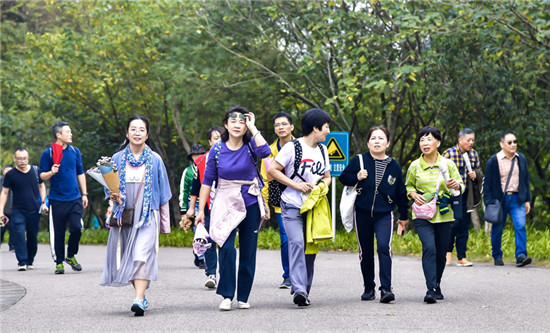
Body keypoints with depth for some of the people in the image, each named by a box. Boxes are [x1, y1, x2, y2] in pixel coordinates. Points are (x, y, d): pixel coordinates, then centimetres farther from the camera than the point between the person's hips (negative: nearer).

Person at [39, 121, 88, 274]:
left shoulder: (75, 151, 9)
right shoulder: (48, 153, -3)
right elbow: (42, 175, 0)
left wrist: (84, 194, 14)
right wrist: (51, 173, -22)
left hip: (75, 199, 3)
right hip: (57, 200, -3)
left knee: (77, 228, -8)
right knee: (57, 233, 1)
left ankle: (71, 256, 14)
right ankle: (59, 262, 14)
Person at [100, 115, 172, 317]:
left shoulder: (155, 160, 5)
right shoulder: (117, 159, 7)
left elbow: (163, 194, 9)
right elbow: (110, 187, 12)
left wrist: (165, 223, 8)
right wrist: (113, 196, -13)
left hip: (147, 216, -3)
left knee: (142, 255, -19)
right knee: (128, 258, 7)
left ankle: (139, 300, -27)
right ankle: (142, 297, 23)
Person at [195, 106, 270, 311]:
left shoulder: (250, 145, -3)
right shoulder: (217, 150, -2)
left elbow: (264, 152, -27)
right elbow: (207, 181, 3)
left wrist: (252, 127, -18)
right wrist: (201, 210, 1)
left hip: (251, 203, 1)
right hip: (226, 203, -1)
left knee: (248, 252, 5)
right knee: (227, 248, -16)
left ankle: (243, 297, 16)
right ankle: (227, 296, -6)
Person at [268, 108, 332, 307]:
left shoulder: (323, 150, 14)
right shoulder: (293, 147, -7)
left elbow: (327, 177, 24)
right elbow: (272, 170, -8)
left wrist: (323, 186, 1)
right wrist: (295, 185, -13)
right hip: (292, 206, -6)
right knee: (297, 242, -20)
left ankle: (304, 291, 14)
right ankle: (299, 289, -26)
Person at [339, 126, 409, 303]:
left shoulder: (394, 166, 4)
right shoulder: (359, 161, -1)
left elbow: (401, 192, 13)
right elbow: (343, 177, 6)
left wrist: (403, 215, 18)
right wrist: (357, 177, -15)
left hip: (384, 215, -1)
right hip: (362, 214, 1)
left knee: (384, 247, -18)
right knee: (366, 251, 7)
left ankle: (386, 288, -17)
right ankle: (369, 288, 21)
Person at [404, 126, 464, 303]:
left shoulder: (448, 164, 1)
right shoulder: (415, 166, 2)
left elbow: (461, 185, 6)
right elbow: (408, 185, 17)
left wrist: (456, 185, -17)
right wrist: (414, 195, -4)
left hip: (443, 215, 1)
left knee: (441, 252, 8)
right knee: (429, 248, -19)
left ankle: (437, 285, 30)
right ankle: (430, 289, -21)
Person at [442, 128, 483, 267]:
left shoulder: (474, 154, 10)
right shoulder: (448, 154, -6)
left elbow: (479, 171, 21)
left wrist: (476, 174, -3)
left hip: (466, 195, 5)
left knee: (464, 226, 4)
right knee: (453, 223, -10)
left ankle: (461, 257, 9)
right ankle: (448, 251, 12)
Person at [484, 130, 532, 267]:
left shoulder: (521, 159, 9)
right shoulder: (493, 161, -4)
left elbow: (525, 180, 16)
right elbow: (487, 183, -2)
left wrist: (527, 200, 13)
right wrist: (489, 203, -7)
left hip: (517, 199, 2)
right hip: (499, 199, -2)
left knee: (520, 226, -13)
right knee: (497, 229, 5)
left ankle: (521, 256, -15)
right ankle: (497, 256, 21)